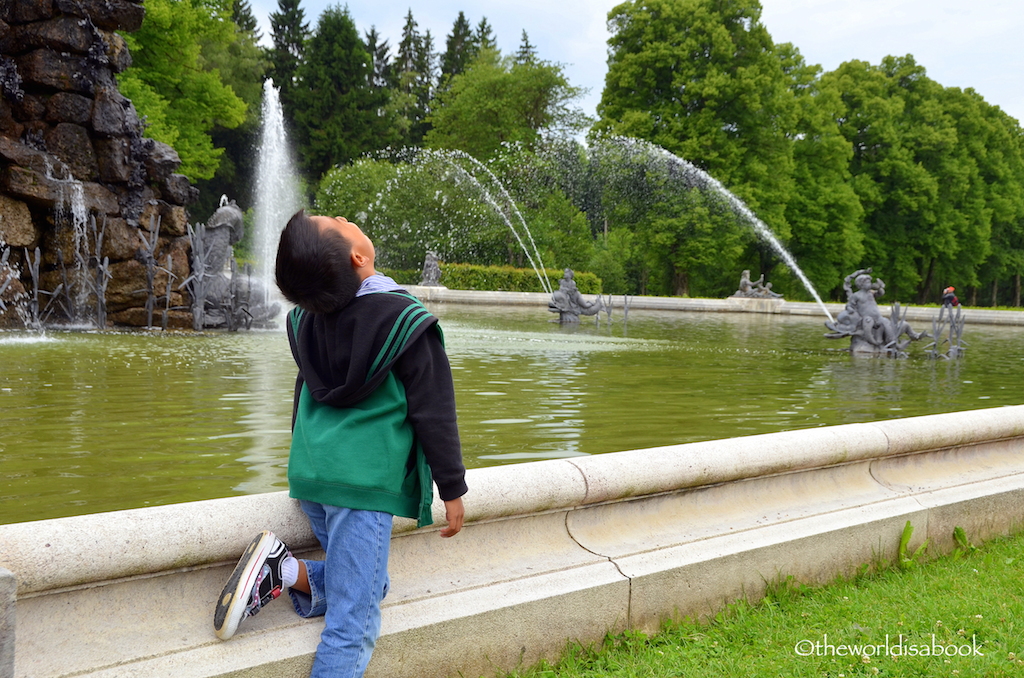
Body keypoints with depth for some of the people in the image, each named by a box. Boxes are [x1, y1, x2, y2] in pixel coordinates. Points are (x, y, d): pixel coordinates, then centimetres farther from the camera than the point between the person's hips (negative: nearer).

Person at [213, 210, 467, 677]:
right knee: (353, 622, 0)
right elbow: (434, 414, -9)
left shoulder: (305, 317, 5)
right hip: (365, 482, -7)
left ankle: (284, 571, 0)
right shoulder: (404, 321, -14)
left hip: (310, 474, 7)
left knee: (361, 586, 20)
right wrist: (452, 490, 0)